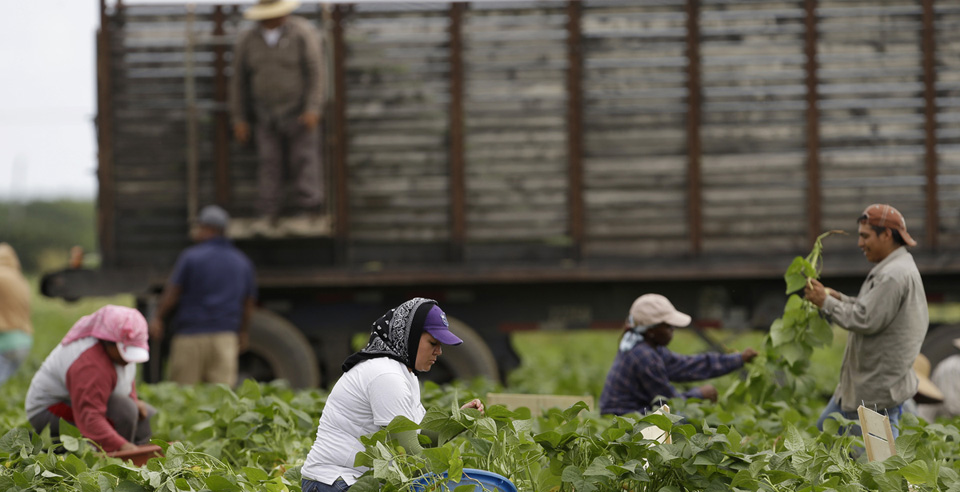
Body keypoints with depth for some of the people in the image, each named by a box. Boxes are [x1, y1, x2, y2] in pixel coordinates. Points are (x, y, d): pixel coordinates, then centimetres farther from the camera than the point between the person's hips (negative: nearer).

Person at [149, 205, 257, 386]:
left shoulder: (191, 257, -4)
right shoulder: (243, 262, 11)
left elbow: (172, 294, -3)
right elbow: (248, 303, 18)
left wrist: (157, 318, 12)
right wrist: (243, 333, 31)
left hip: (191, 337, -4)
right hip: (226, 337, 4)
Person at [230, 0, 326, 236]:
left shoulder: (302, 33, -11)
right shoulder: (247, 41, -2)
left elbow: (315, 72, -13)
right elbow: (239, 81, 3)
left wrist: (313, 109, -20)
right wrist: (239, 118, 1)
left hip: (299, 112, -3)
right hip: (266, 115, 3)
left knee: (304, 161, -5)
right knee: (269, 162, -3)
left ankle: (310, 214, -3)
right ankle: (267, 217, -4)